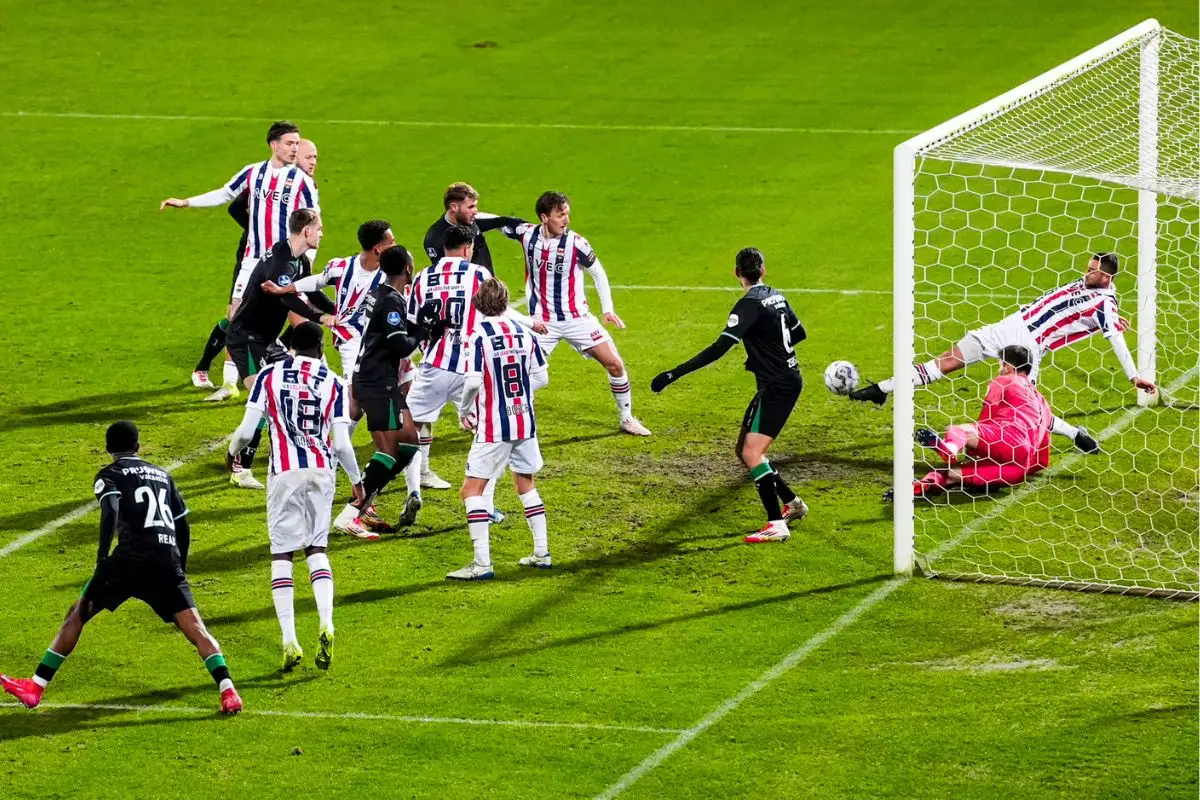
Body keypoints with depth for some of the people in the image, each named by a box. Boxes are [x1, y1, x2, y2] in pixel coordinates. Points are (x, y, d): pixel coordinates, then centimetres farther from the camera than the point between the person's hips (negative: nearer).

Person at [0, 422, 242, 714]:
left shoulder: (109, 475, 11)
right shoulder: (162, 475, 26)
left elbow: (110, 514, -9)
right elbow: (183, 526, 26)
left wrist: (102, 561, -14)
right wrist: (180, 572, 35)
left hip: (131, 558, -3)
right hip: (168, 561, 3)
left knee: (78, 614, 10)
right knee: (194, 628, 0)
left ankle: (35, 688, 11)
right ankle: (227, 691, -19)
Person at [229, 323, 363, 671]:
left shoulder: (269, 375, 2)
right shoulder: (333, 383, 5)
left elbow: (247, 430, 1)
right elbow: (341, 444, 2)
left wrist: (232, 451, 23)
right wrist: (356, 480, 17)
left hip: (285, 472, -1)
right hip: (321, 470, 1)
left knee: (282, 554, 5)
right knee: (316, 548, 14)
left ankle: (289, 641, -4)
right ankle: (326, 622, -9)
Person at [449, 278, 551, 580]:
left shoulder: (478, 336, -14)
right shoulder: (524, 334, 2)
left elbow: (473, 382, -21)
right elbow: (541, 377, 7)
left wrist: (464, 411, -3)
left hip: (493, 429, -6)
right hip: (525, 422, 6)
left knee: (472, 489, -2)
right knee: (526, 484, 24)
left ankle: (482, 563, -11)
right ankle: (542, 552, 25)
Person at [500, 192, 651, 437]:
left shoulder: (575, 243, -14)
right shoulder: (528, 234, -9)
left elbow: (598, 274, -1)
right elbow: (501, 223, 10)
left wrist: (607, 309, -6)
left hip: (577, 318, -1)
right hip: (543, 321, 1)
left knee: (615, 364, -5)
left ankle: (627, 418, 12)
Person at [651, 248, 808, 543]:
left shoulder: (750, 305, -18)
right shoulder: (775, 296, 8)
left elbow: (719, 348, -27)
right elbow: (799, 333, 21)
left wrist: (675, 374, -29)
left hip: (778, 387, -9)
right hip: (786, 380, 9)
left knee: (752, 453, -14)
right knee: (745, 450, 16)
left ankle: (776, 525, -18)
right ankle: (793, 504, 26)